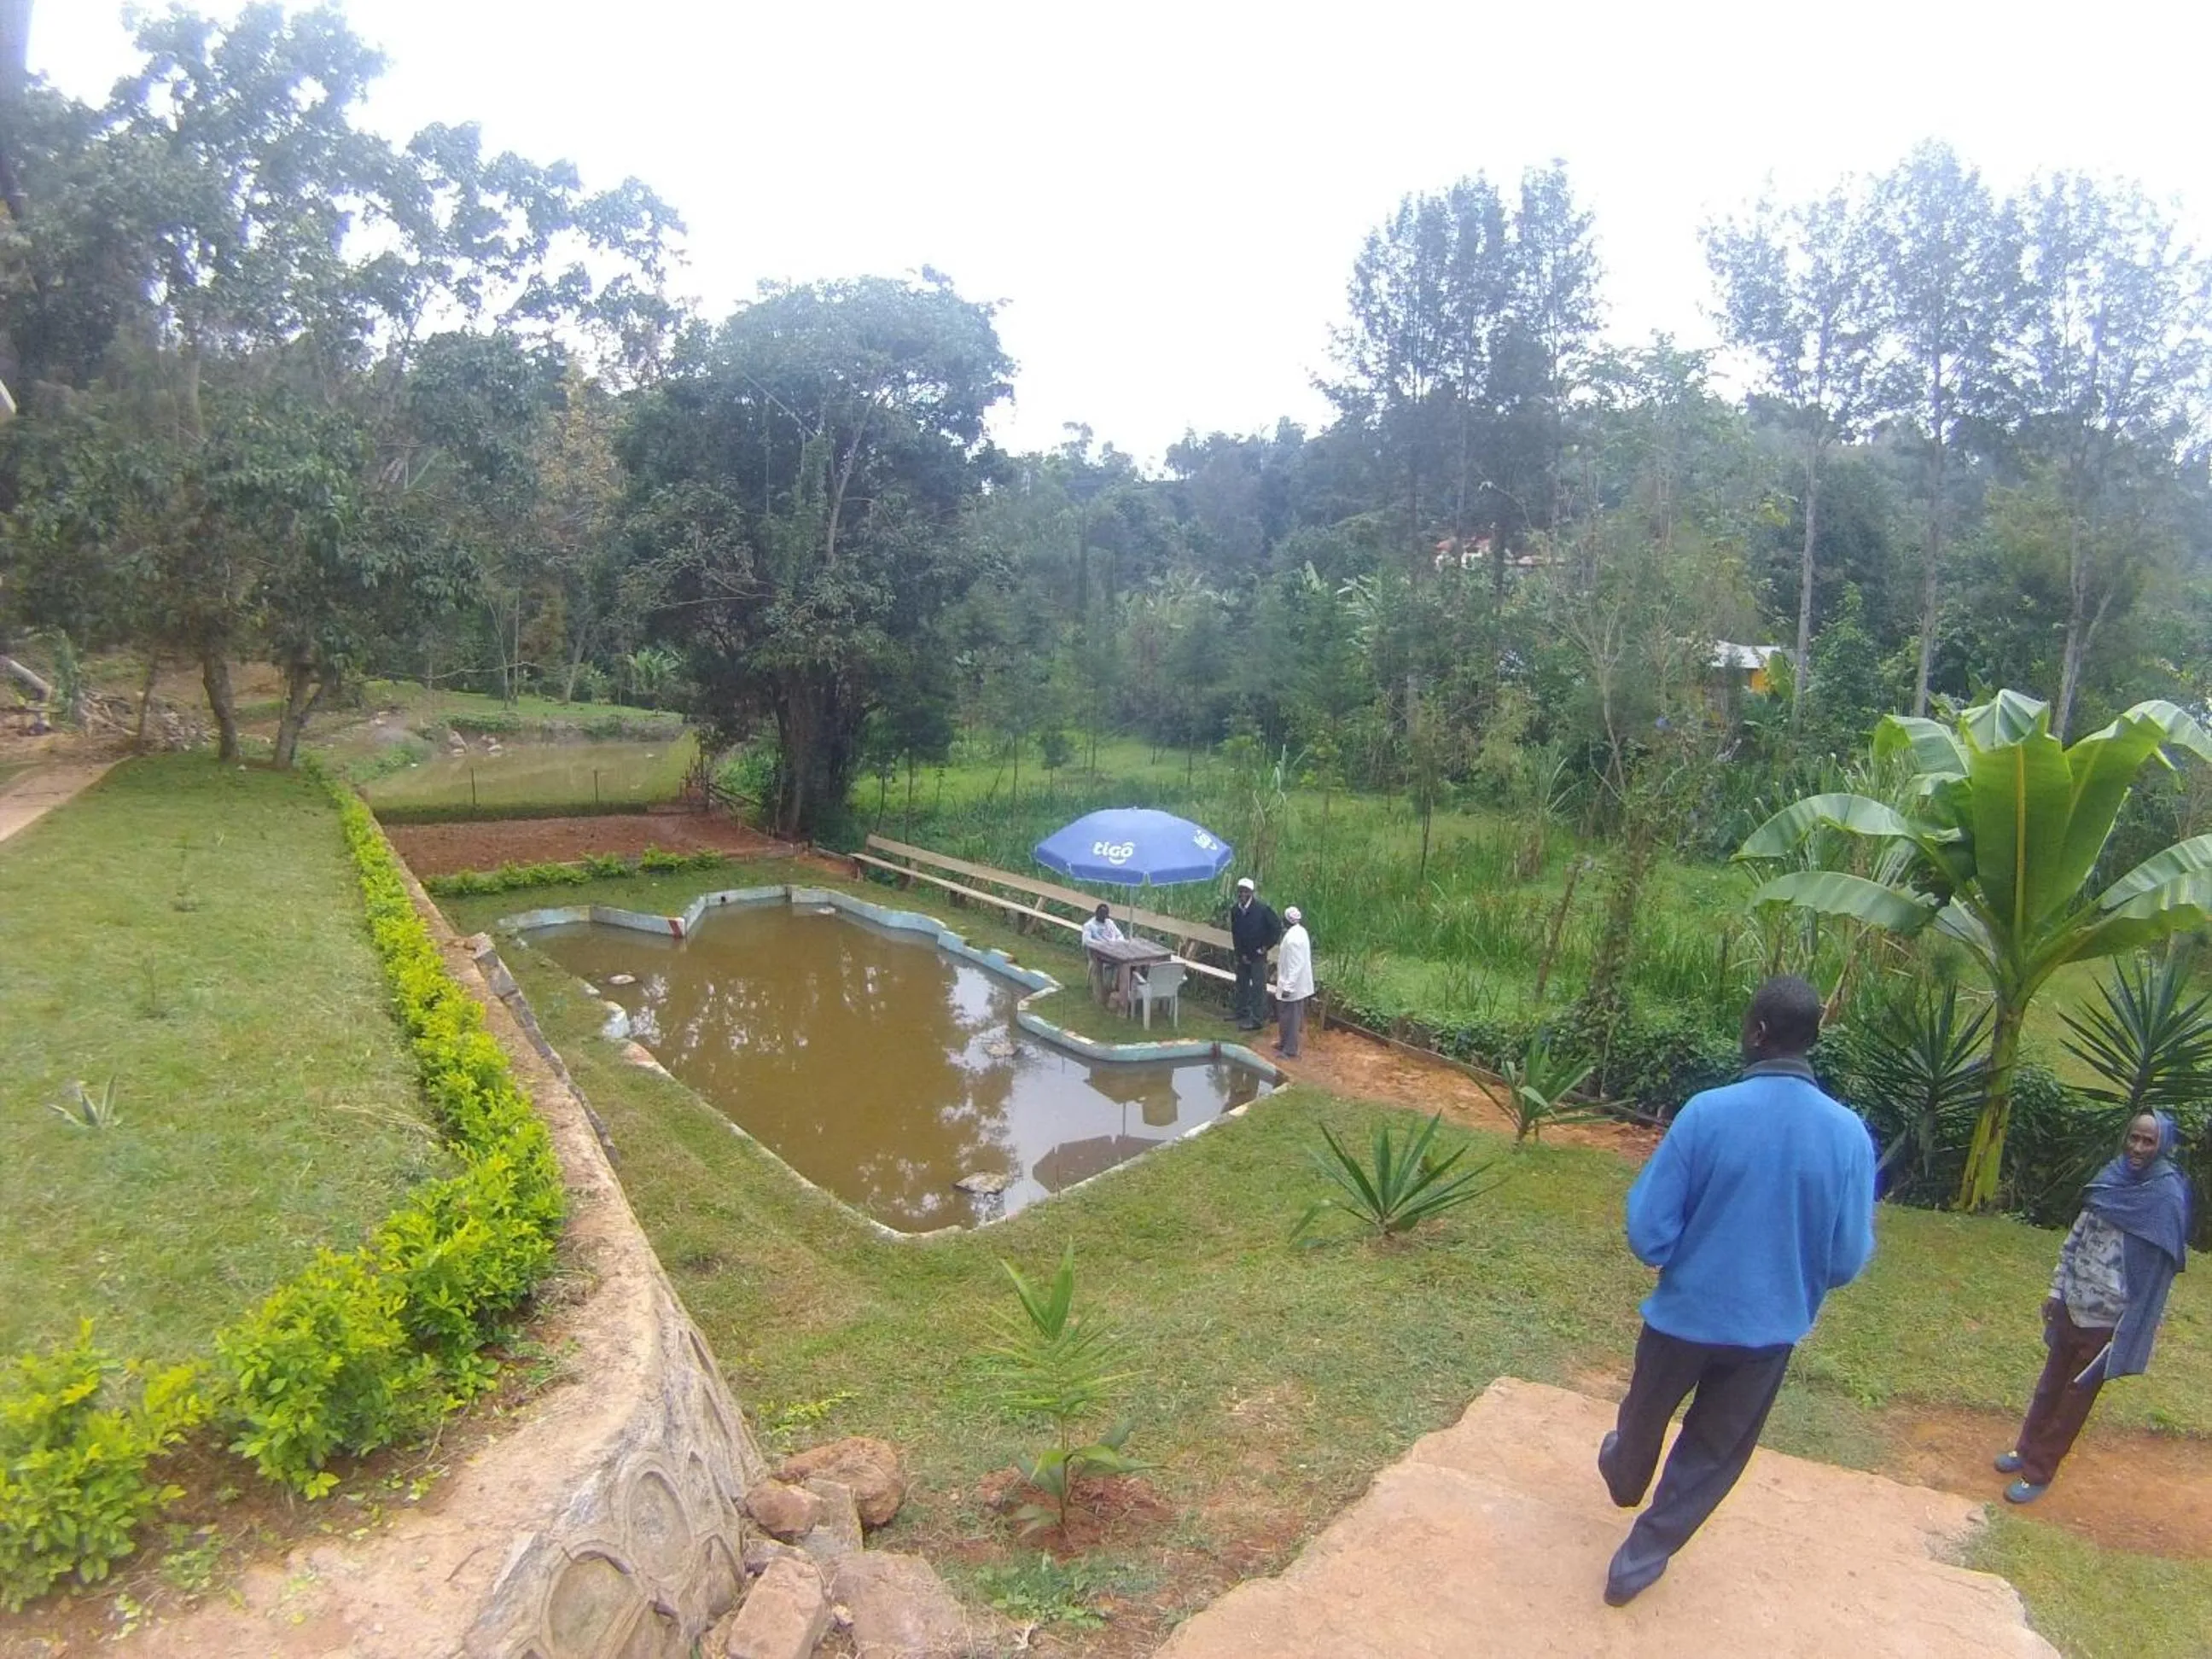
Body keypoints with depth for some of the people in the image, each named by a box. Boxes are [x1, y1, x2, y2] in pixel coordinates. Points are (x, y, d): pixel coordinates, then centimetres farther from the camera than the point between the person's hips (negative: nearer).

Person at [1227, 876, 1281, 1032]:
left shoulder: (1261, 909, -15)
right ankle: (1243, 1014, 30)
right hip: (1242, 956, 5)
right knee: (1242, 985, 16)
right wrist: (1240, 953, -1)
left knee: (1258, 987, -4)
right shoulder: (1234, 910, 0)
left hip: (1258, 956, -5)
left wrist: (1266, 946, -9)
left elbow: (1277, 928, -10)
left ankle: (1258, 1019, 0)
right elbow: (1234, 933, 6)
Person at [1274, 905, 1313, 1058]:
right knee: (1287, 1016, 22)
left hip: (1292, 985, -10)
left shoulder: (1293, 938, -27)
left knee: (1289, 1017, 3)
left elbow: (1296, 965, -27)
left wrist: (1288, 987, -25)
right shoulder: (1300, 931, 4)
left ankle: (1289, 1050, 13)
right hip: (1296, 983, 10)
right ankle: (1285, 1043, 35)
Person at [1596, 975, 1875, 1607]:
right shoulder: (1849, 1133, -15)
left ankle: (1625, 1480, 56)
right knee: (1713, 1454, 22)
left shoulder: (1706, 1112, -23)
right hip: (1770, 1328, 2)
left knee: (1645, 1410, 28)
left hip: (1685, 1312, -1)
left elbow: (1648, 1235, -19)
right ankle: (1639, 1560, 31)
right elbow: (1847, 1259, -8)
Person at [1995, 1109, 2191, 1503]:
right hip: (2073, 1305, 5)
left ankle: (2038, 1473, 22)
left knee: (2074, 1397, 9)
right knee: (2050, 1385, 19)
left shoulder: (2168, 1198, -16)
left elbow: (2157, 1274, -15)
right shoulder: (2111, 1179, 0)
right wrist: (2057, 1291, 10)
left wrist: (2128, 1336, -15)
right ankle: (2026, 1450, 36)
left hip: (2106, 1319, -5)